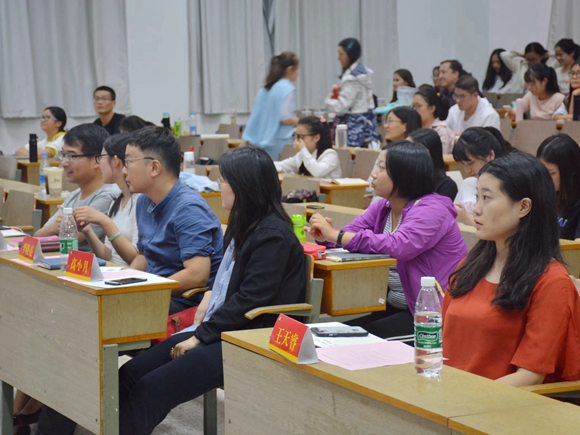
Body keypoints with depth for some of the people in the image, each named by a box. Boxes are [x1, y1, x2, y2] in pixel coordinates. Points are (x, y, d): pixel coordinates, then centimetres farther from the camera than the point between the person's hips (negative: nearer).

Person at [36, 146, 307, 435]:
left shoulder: (273, 236, -14)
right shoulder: (244, 225, 17)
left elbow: (249, 301, -19)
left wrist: (200, 337, -16)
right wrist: (212, 294, 9)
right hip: (222, 330, 9)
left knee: (151, 389, -20)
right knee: (127, 378, -6)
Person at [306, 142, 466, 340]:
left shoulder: (430, 209, -15)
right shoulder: (382, 208, 12)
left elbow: (398, 247, -30)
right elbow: (350, 232, 4)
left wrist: (335, 235, -28)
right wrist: (326, 237, -21)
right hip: (394, 307, 8)